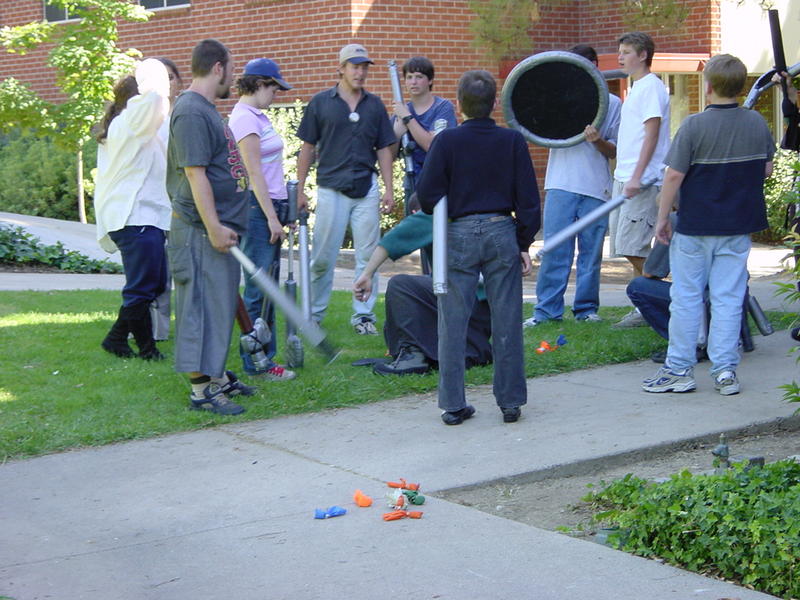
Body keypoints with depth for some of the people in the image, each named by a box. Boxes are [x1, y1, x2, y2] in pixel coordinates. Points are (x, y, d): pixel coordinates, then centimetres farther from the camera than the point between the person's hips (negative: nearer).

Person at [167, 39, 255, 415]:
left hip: (220, 229, 11)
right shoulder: (191, 111, -15)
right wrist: (213, 227, -24)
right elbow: (195, 173, -21)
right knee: (202, 306, -6)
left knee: (220, 305, 16)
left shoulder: (206, 109, 18)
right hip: (202, 231, -11)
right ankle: (201, 389, -2)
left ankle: (216, 375, 25)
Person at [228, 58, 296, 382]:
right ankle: (256, 363, 1)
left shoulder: (257, 116, 15)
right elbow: (254, 173, -17)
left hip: (272, 203, 10)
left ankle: (262, 357, 18)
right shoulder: (244, 119, -14)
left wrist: (280, 211, 18)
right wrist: (272, 217, -18)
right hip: (257, 207, -10)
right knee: (259, 288, -5)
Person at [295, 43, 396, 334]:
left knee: (367, 256, 3)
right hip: (331, 188, -2)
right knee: (322, 257, 2)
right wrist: (300, 189, 0)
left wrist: (388, 190, 4)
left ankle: (363, 315, 12)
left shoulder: (375, 105, 9)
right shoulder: (321, 102, 3)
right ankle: (313, 314, 15)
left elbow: (383, 149, 11)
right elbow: (307, 148, 5)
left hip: (366, 190, 2)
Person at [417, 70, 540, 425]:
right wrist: (525, 244, 7)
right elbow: (528, 199, 1)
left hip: (459, 236, -1)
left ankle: (453, 405, 6)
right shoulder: (512, 141, 1)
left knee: (453, 324, 5)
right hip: (501, 233, 2)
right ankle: (510, 402, 12)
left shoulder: (447, 141, -5)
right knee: (506, 323, 7)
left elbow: (427, 195, -6)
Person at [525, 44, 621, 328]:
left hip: (595, 187, 0)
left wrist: (598, 141, -15)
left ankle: (586, 308, 14)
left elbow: (614, 151, 6)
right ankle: (547, 309, 2)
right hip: (561, 184, 0)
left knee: (591, 251, 4)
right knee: (554, 249, -3)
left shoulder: (612, 103, 8)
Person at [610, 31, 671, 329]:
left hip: (643, 181, -10)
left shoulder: (651, 87, -10)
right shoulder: (636, 89, 19)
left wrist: (637, 177, -22)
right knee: (627, 247, 9)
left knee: (633, 247, -10)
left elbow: (652, 134, -17)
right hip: (624, 178, 10)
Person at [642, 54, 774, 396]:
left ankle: (679, 370, 10)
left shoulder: (694, 126, -14)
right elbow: (767, 169, 10)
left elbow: (674, 176, -13)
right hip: (738, 226, 4)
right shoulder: (757, 124, -1)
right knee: (728, 298, 8)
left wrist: (662, 218, -4)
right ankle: (725, 370, 9)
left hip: (695, 226, -4)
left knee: (686, 297, 5)